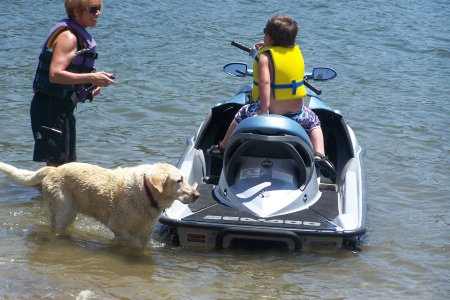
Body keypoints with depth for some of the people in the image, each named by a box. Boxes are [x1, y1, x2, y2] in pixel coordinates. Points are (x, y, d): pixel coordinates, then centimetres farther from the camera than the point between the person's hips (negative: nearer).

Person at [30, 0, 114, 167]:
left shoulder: (79, 36, 16)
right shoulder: (67, 37, -15)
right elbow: (55, 74, -26)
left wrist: (89, 87, 8)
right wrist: (91, 78, -28)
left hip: (63, 108, 10)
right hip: (51, 107, -10)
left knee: (68, 165, 14)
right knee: (56, 165, -10)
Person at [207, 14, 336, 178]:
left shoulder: (265, 56, -11)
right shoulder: (296, 50, 4)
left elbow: (264, 82, -25)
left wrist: (264, 110, -26)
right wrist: (267, 47, 30)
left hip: (270, 112, -3)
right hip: (297, 114, 3)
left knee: (241, 115, 26)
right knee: (314, 122, 33)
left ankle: (222, 148, 42)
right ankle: (319, 155, 10)